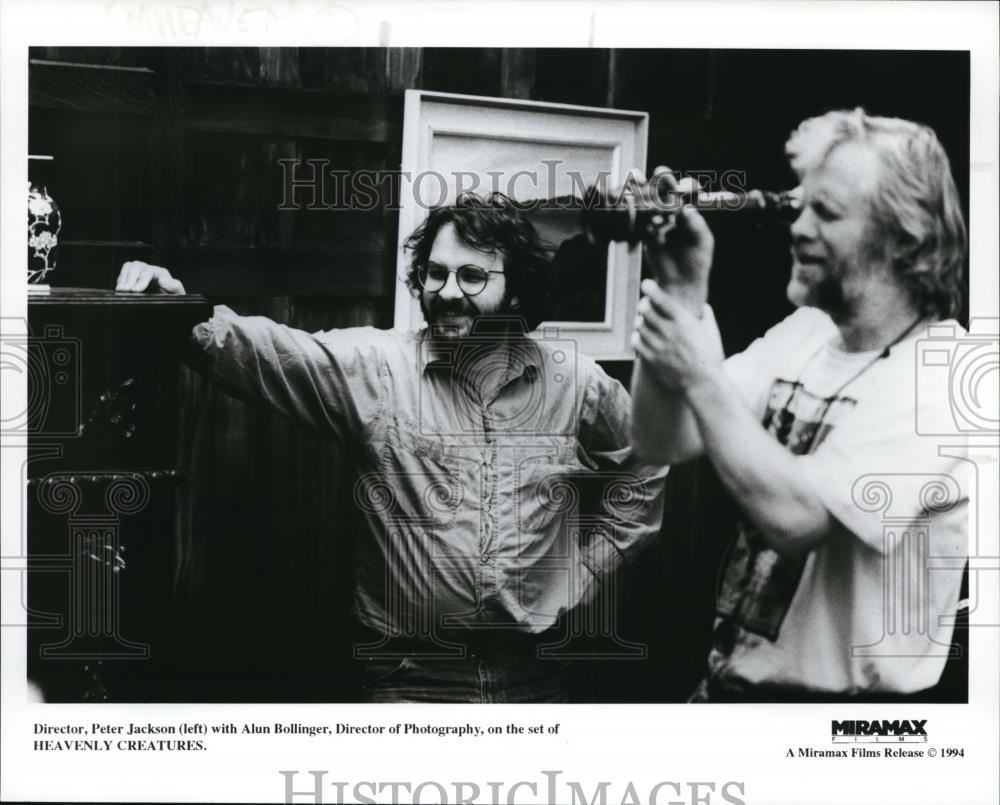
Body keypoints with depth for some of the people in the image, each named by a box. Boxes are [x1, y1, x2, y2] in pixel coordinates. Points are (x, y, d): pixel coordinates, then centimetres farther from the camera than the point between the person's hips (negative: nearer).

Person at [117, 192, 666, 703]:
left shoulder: (575, 382, 2)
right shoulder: (371, 366, -4)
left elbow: (641, 473, 16)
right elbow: (268, 352, -18)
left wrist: (587, 568, 8)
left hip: (534, 677, 2)